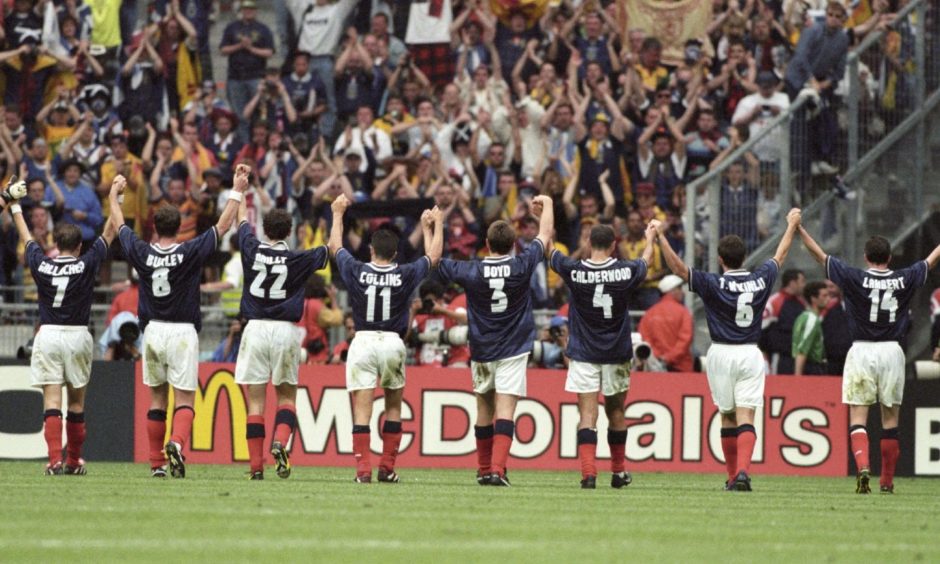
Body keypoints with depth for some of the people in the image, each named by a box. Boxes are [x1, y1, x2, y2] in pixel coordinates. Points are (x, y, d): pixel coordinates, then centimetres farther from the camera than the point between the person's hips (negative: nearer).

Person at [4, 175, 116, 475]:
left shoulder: (41, 265, -1)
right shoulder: (87, 265, -4)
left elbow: (26, 237, 16)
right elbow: (109, 233, 7)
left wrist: (14, 203, 30)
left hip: (47, 335, 0)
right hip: (78, 336, 0)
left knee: (51, 399, -5)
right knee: (76, 401, 10)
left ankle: (55, 459, -18)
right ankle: (73, 460, 16)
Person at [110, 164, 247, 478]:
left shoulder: (142, 254, -3)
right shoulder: (190, 253, -10)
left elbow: (119, 225, 14)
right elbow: (223, 226, -4)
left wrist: (114, 196, 31)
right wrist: (237, 191, 3)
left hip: (152, 331, 3)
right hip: (183, 332, -3)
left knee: (156, 399, 13)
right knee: (184, 400, -2)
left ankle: (157, 464, 13)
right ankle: (177, 442, -30)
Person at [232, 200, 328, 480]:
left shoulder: (252, 250, -1)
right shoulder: (298, 260, -5)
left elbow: (243, 222, 20)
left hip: (255, 329, 1)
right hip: (286, 331, -1)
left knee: (256, 401, 2)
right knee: (287, 396, 12)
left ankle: (256, 466, -2)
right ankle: (280, 441, -16)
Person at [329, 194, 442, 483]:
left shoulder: (356, 271, -2)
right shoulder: (406, 275, -2)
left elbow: (335, 246, 17)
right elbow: (433, 255, 17)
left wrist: (338, 213, 32)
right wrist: (434, 225, 33)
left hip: (363, 341, -1)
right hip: (393, 343, 1)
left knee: (362, 410, -4)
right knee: (393, 406, 16)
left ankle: (363, 468, -15)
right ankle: (387, 468, 12)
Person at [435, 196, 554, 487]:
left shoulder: (471, 271, -10)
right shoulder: (521, 267, -10)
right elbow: (545, 235, 7)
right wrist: (547, 204, 23)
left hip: (482, 351, 1)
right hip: (513, 352, -1)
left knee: (484, 409, 15)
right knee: (505, 410, -8)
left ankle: (484, 469, 23)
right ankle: (497, 468, -22)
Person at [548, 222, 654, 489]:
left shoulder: (573, 271, -12)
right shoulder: (626, 271, -8)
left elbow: (549, 249, 6)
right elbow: (646, 260, 16)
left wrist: (545, 213, 23)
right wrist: (650, 238, 39)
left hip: (583, 355, -1)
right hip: (617, 356, 1)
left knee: (587, 415, -5)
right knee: (616, 412, 16)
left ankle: (588, 473, -18)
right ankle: (618, 472, 27)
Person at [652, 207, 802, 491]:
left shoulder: (714, 284, -11)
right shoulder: (760, 280, 0)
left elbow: (678, 268, -16)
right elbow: (780, 255, 18)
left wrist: (661, 235, -10)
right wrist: (792, 225, 34)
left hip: (722, 354, -1)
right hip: (751, 354, 1)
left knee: (728, 416, 11)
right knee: (746, 416, -5)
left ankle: (733, 476, 17)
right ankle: (743, 471, -23)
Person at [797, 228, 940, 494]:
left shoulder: (856, 279, -7)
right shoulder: (904, 280, 0)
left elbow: (820, 255, -3)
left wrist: (798, 228, 5)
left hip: (861, 352, -2)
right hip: (892, 352, 2)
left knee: (858, 417, -2)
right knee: (890, 419, 9)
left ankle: (863, 467, -25)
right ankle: (887, 481, 13)